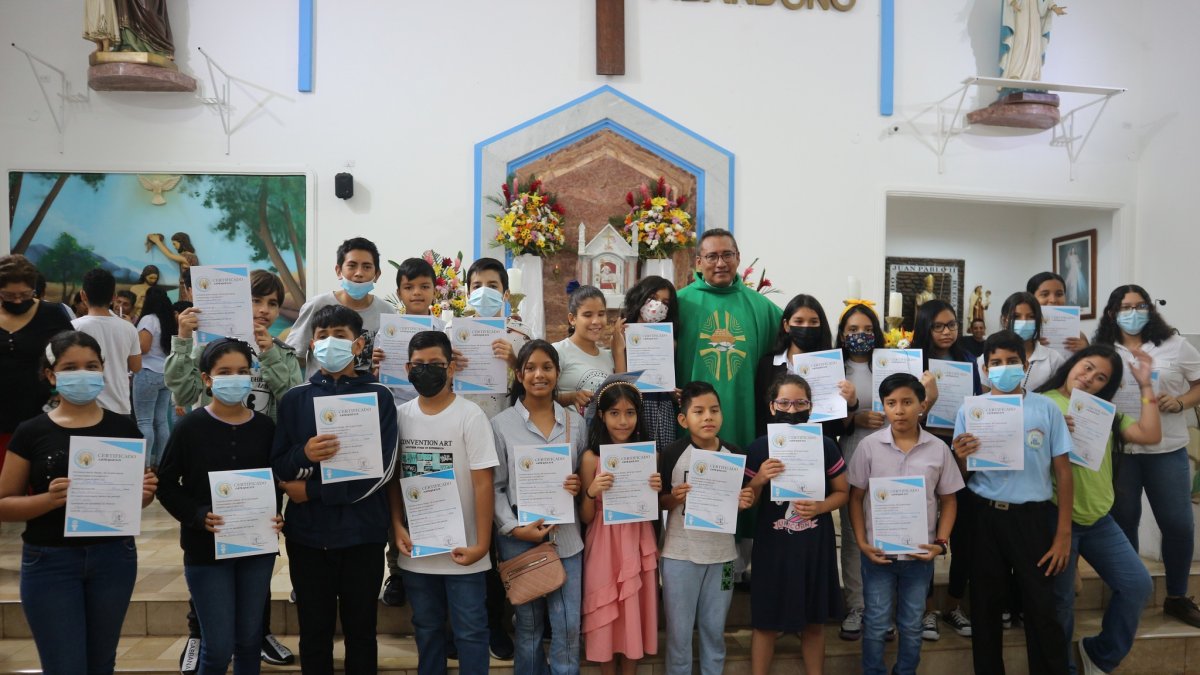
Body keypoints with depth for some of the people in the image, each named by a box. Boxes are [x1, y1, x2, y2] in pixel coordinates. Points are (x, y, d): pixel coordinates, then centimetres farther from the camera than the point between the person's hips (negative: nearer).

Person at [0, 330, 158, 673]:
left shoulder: (123, 428, -1)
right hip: (50, 562, -2)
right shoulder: (31, 432, -5)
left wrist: (145, 492, -13)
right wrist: (50, 498, -21)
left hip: (114, 557, 2)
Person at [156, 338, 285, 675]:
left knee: (250, 641, 13)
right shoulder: (190, 426, -7)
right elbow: (166, 484, -4)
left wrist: (276, 516, -8)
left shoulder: (265, 427, 1)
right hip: (206, 548, -3)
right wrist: (198, 516, -19)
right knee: (218, 647, 0)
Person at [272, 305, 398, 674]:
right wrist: (303, 454, -20)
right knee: (314, 632, 12)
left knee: (361, 630, 11)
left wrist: (311, 490, -12)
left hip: (362, 533, -2)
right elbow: (277, 466, 2)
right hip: (307, 533, 2)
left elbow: (382, 469, -10)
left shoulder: (378, 396, -2)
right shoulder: (294, 399, 5)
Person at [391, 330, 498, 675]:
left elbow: (483, 483, -11)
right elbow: (393, 477, 8)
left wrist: (482, 544, -14)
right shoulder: (399, 416, 2)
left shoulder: (470, 416, -10)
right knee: (426, 628, 19)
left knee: (470, 631, 6)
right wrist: (397, 526, -4)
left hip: (462, 549, -4)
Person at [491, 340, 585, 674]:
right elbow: (493, 486, -3)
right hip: (519, 537, -2)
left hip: (565, 535, 2)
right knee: (528, 624, 12)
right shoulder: (501, 424, -2)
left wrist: (578, 485, -7)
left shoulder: (575, 422, 6)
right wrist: (514, 528, -14)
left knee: (568, 625, 4)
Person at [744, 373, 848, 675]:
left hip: (815, 544, 1)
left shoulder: (826, 446, -5)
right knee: (766, 622, 7)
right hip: (773, 545, -1)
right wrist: (758, 482, -21)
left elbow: (842, 492, 4)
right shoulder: (759, 448, -7)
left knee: (813, 622, 14)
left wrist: (820, 507, -15)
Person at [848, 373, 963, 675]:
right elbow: (856, 497, -1)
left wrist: (941, 543, -6)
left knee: (912, 626, 16)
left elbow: (948, 500, 5)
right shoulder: (869, 446, -7)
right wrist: (862, 543, -9)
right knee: (876, 624, 10)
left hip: (920, 553, 1)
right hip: (878, 552, -1)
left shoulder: (938, 449, -4)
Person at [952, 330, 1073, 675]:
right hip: (986, 517, 1)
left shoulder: (1046, 408, 0)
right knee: (985, 607, 12)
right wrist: (960, 459, -19)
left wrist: (1063, 533, -1)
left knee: (1041, 609, 2)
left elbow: (1063, 472, 2)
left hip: (1034, 517, -1)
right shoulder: (970, 410, 1)